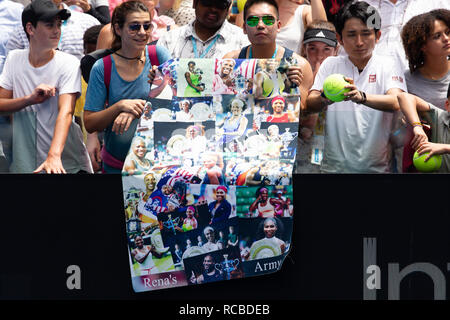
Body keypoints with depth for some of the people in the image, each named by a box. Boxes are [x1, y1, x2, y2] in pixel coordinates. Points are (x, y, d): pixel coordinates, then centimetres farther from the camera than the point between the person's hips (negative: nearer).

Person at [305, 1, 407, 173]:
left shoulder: (388, 67, 5)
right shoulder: (330, 65, 9)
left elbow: (396, 102, -13)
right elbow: (310, 104, -3)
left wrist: (361, 97, -32)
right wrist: (325, 99, -26)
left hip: (376, 167, -2)